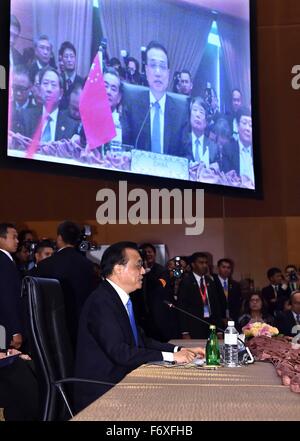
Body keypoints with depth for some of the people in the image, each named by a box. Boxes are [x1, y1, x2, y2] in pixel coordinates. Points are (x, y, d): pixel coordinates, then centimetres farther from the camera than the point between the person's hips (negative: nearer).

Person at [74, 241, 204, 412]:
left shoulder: (121, 298, 12)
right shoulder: (101, 301, -17)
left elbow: (141, 340, 13)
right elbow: (119, 352, -23)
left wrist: (179, 350, -1)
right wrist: (171, 356, -20)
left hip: (119, 382, 8)